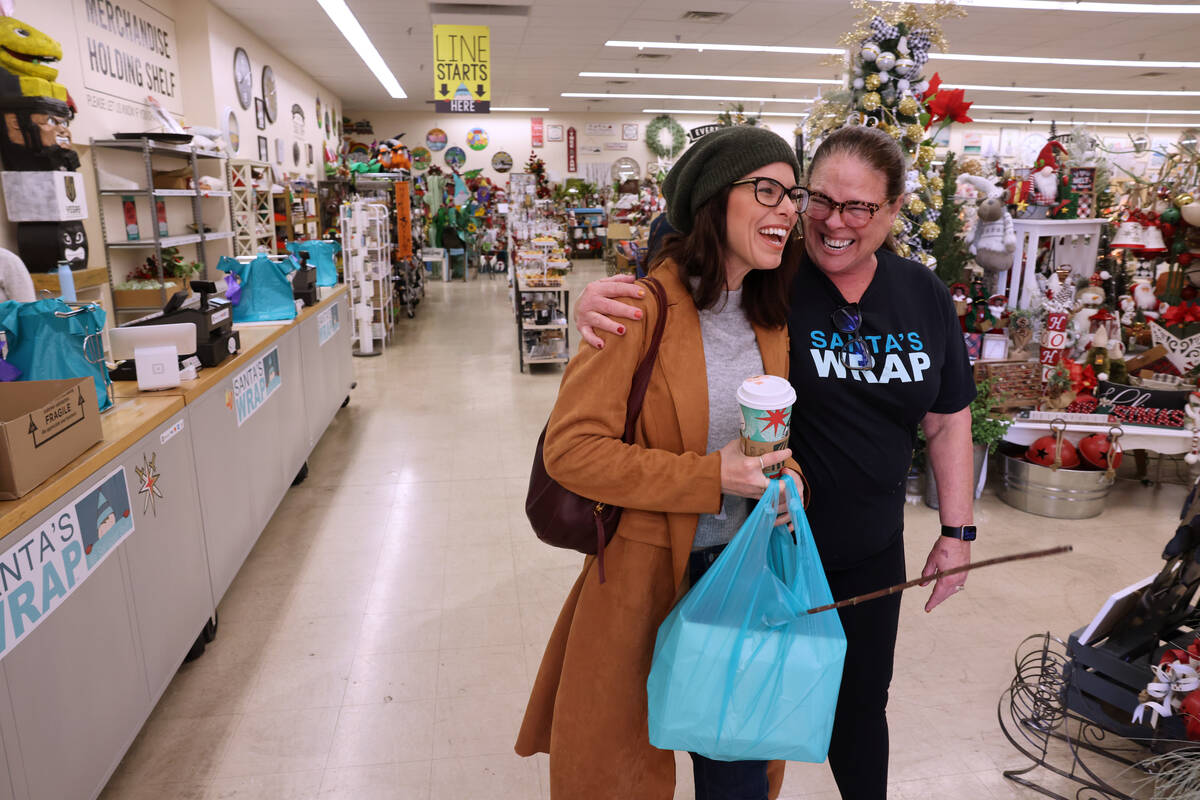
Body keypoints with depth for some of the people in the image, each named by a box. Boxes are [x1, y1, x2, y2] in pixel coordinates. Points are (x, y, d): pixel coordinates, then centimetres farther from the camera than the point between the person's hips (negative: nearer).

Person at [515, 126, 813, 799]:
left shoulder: (773, 312, 1)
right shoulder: (648, 308, -19)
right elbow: (570, 448, -22)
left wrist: (781, 477, -6)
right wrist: (711, 477, -26)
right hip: (645, 567, -5)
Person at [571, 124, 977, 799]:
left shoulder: (925, 297, -1)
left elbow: (948, 421, 7)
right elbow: (655, 293, -15)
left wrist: (958, 531, 7)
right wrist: (599, 299, -38)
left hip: (872, 554, 4)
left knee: (861, 705, 24)